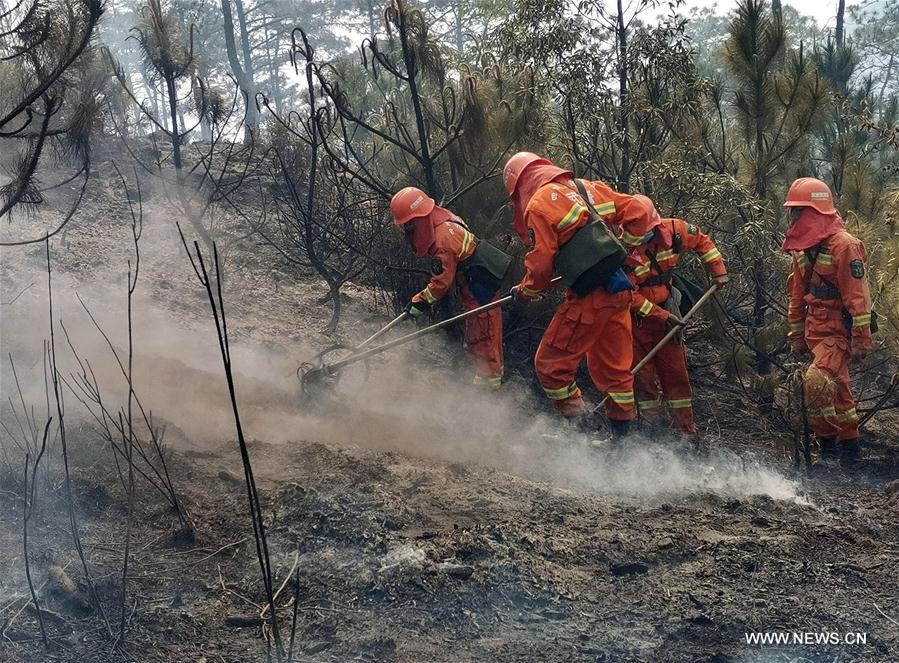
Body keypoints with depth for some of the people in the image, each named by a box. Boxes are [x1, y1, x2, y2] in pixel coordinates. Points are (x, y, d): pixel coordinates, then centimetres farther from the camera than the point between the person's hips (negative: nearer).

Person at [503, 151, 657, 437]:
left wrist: (526, 291, 11)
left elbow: (541, 265, -8)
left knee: (551, 365, 4)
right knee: (613, 367, 18)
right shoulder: (588, 187, 15)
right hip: (621, 290, 8)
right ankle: (622, 433, 24)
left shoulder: (538, 205, -5)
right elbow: (637, 208, 16)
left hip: (589, 296, -8)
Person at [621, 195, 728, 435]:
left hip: (665, 308, 4)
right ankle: (652, 426, 11)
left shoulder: (671, 230, -15)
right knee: (643, 375, -1)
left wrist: (719, 271, 2)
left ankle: (687, 429, 18)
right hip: (634, 317, -4)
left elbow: (702, 241, 6)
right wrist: (662, 316, -21)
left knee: (675, 371, 9)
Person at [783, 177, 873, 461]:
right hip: (815, 331, 8)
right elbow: (797, 295, 17)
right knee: (837, 389, 14)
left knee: (817, 381, -22)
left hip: (839, 332, -8)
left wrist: (861, 340, -19)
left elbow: (858, 296, -18)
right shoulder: (802, 247, 10)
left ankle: (828, 440, -10)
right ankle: (848, 442, 24)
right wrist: (796, 335, 17)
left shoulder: (843, 245, -16)